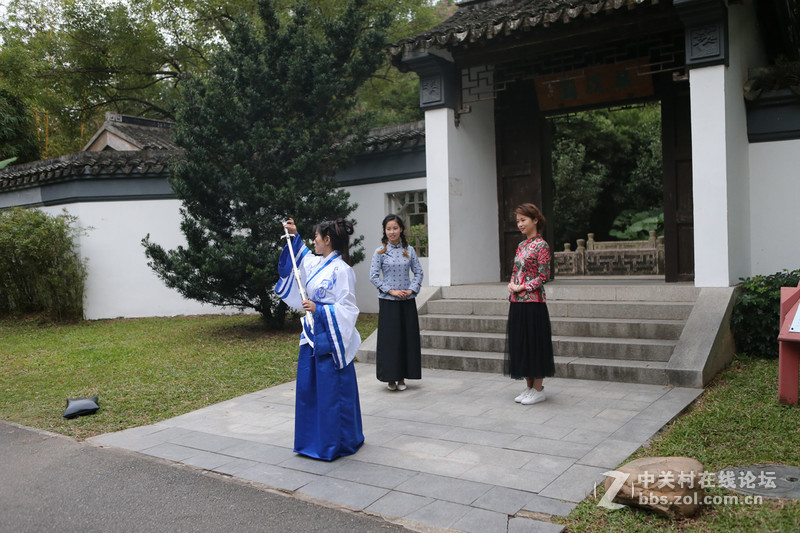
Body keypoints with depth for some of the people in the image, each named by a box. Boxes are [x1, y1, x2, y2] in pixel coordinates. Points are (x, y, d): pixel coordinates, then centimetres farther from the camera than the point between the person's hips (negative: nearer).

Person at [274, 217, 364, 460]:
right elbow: (300, 257, 32)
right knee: (308, 388, 15)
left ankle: (337, 443, 14)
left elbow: (347, 309, -18)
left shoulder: (341, 270, -16)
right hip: (313, 336, 9)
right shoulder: (318, 264, 8)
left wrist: (318, 309, -23)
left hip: (330, 339, -9)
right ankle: (313, 440, 28)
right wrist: (294, 237, 28)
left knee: (332, 390, 0)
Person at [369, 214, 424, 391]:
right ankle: (390, 378, 11)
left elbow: (419, 272, 8)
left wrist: (412, 289, -7)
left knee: (407, 337, 4)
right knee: (389, 338, -1)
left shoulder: (409, 250, 6)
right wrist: (391, 291, -12)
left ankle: (402, 378, 15)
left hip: (407, 301, 3)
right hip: (388, 302, -3)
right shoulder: (380, 252, -2)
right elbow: (373, 277, -5)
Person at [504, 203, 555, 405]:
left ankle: (538, 389, 9)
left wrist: (522, 287, -15)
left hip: (533, 301, -8)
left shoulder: (541, 245, -9)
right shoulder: (521, 246, 14)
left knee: (534, 342, -2)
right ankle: (529, 387, 21)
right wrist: (511, 285, 0)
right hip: (517, 303, 8)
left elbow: (543, 275, -13)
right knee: (520, 343, 11)